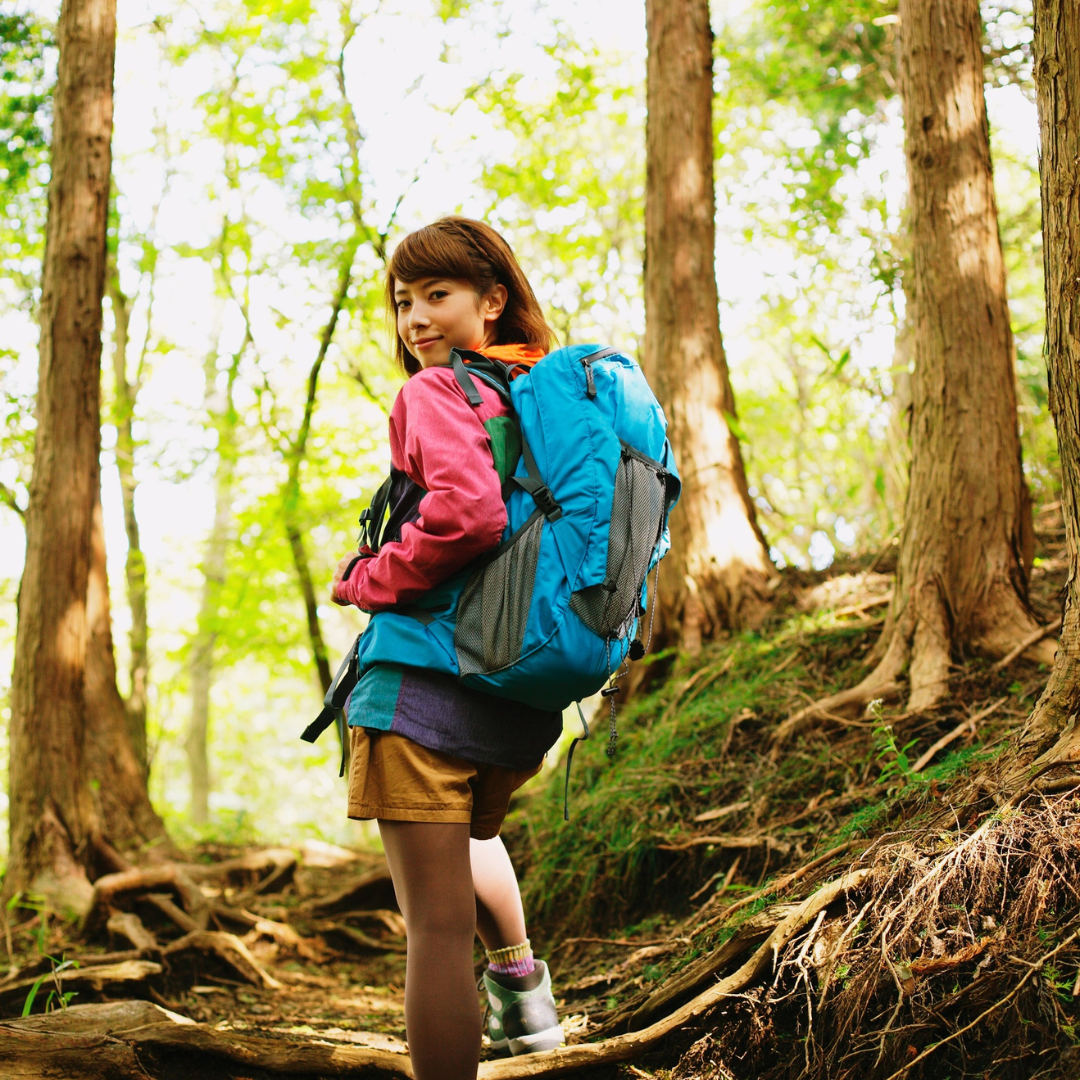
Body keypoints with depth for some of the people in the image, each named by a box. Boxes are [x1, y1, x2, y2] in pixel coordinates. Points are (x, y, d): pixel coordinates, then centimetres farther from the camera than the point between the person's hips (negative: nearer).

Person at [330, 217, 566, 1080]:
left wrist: (366, 579, -12)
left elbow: (468, 514, -26)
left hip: (430, 675, -8)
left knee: (438, 924, -3)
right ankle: (523, 983, 36)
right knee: (472, 832, 38)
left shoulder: (437, 392, -9)